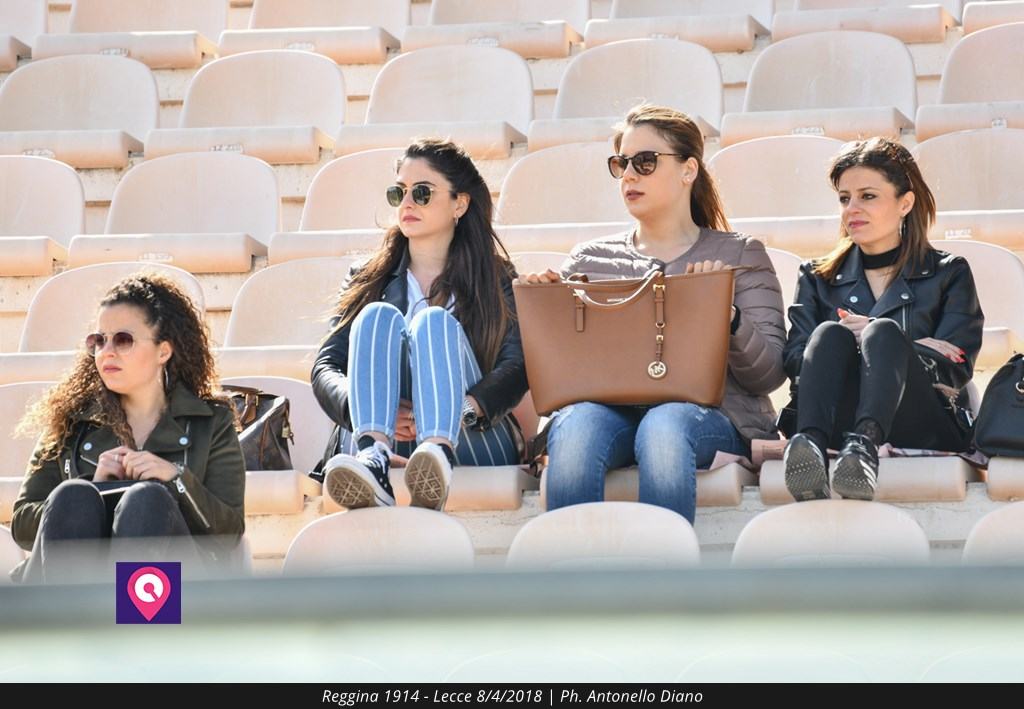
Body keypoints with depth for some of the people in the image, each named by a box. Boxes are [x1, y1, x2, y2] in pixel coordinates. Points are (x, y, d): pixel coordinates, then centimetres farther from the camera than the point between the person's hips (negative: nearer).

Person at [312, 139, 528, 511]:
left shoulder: (496, 278, 17)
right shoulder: (368, 280, 23)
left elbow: (517, 366, -2)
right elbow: (325, 367, 7)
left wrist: (463, 408, -24)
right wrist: (359, 405, -17)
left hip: (472, 442, -1)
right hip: (393, 446, 1)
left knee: (434, 321, -24)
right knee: (378, 315, -19)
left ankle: (438, 455, -57)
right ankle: (374, 456, -50)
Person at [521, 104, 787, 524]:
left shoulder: (739, 255, 17)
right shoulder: (589, 259, 24)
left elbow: (769, 375, 6)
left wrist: (728, 317, -13)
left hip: (706, 411, -2)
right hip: (605, 406, 2)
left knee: (664, 426, -38)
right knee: (574, 427, -35)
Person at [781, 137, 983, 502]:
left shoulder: (948, 274, 20)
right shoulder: (817, 278, 25)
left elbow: (954, 369, 5)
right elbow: (795, 360, 6)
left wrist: (884, 342, -8)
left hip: (925, 428, -1)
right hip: (835, 426, 1)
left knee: (883, 333, -30)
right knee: (830, 334, -28)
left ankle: (864, 445, -61)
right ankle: (809, 445, -58)